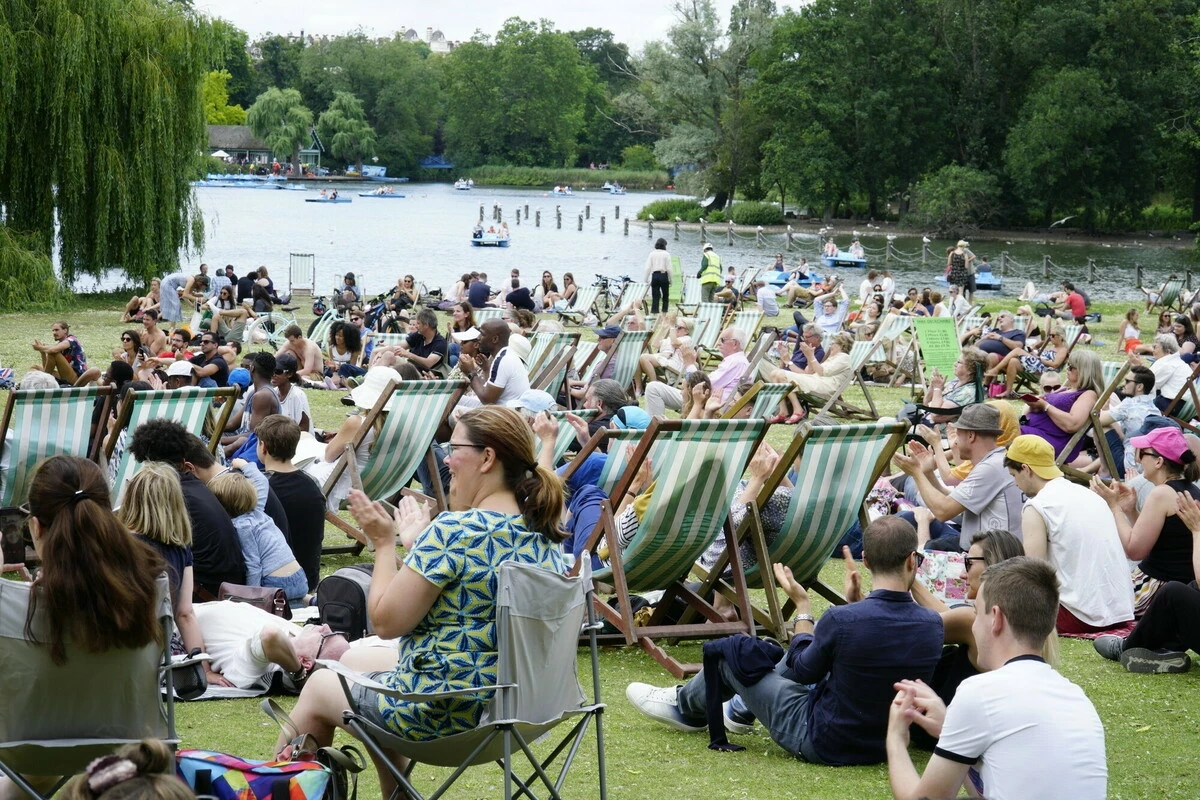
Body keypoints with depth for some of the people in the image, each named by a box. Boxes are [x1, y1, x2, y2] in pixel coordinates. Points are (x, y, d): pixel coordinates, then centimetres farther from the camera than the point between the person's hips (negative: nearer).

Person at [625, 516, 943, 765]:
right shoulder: (932, 626, -13)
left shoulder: (842, 619, -27)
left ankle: (686, 707, 40)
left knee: (731, 651, 10)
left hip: (822, 743, -6)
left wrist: (802, 604, 3)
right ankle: (743, 710, 46)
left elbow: (803, 670, -7)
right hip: (885, 745, 6)